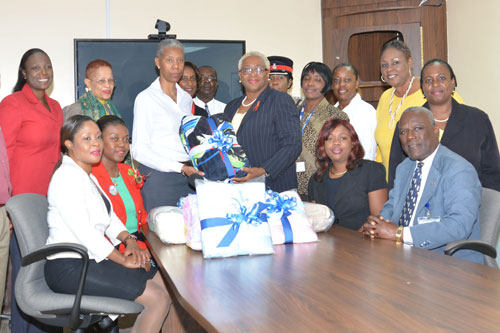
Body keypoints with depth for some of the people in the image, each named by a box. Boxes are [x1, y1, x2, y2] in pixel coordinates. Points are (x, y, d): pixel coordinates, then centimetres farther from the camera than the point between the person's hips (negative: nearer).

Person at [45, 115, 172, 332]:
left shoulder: (87, 176, 19)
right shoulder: (67, 176, -14)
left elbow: (109, 217, 19)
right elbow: (82, 230, -21)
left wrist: (129, 241, 0)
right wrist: (123, 259, -14)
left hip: (91, 261, 10)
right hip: (69, 269, -10)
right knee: (159, 299, -16)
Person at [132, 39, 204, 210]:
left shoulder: (186, 98, 16)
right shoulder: (146, 98, -3)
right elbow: (140, 151, -9)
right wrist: (180, 168, -17)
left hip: (187, 177, 5)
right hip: (159, 176, -5)